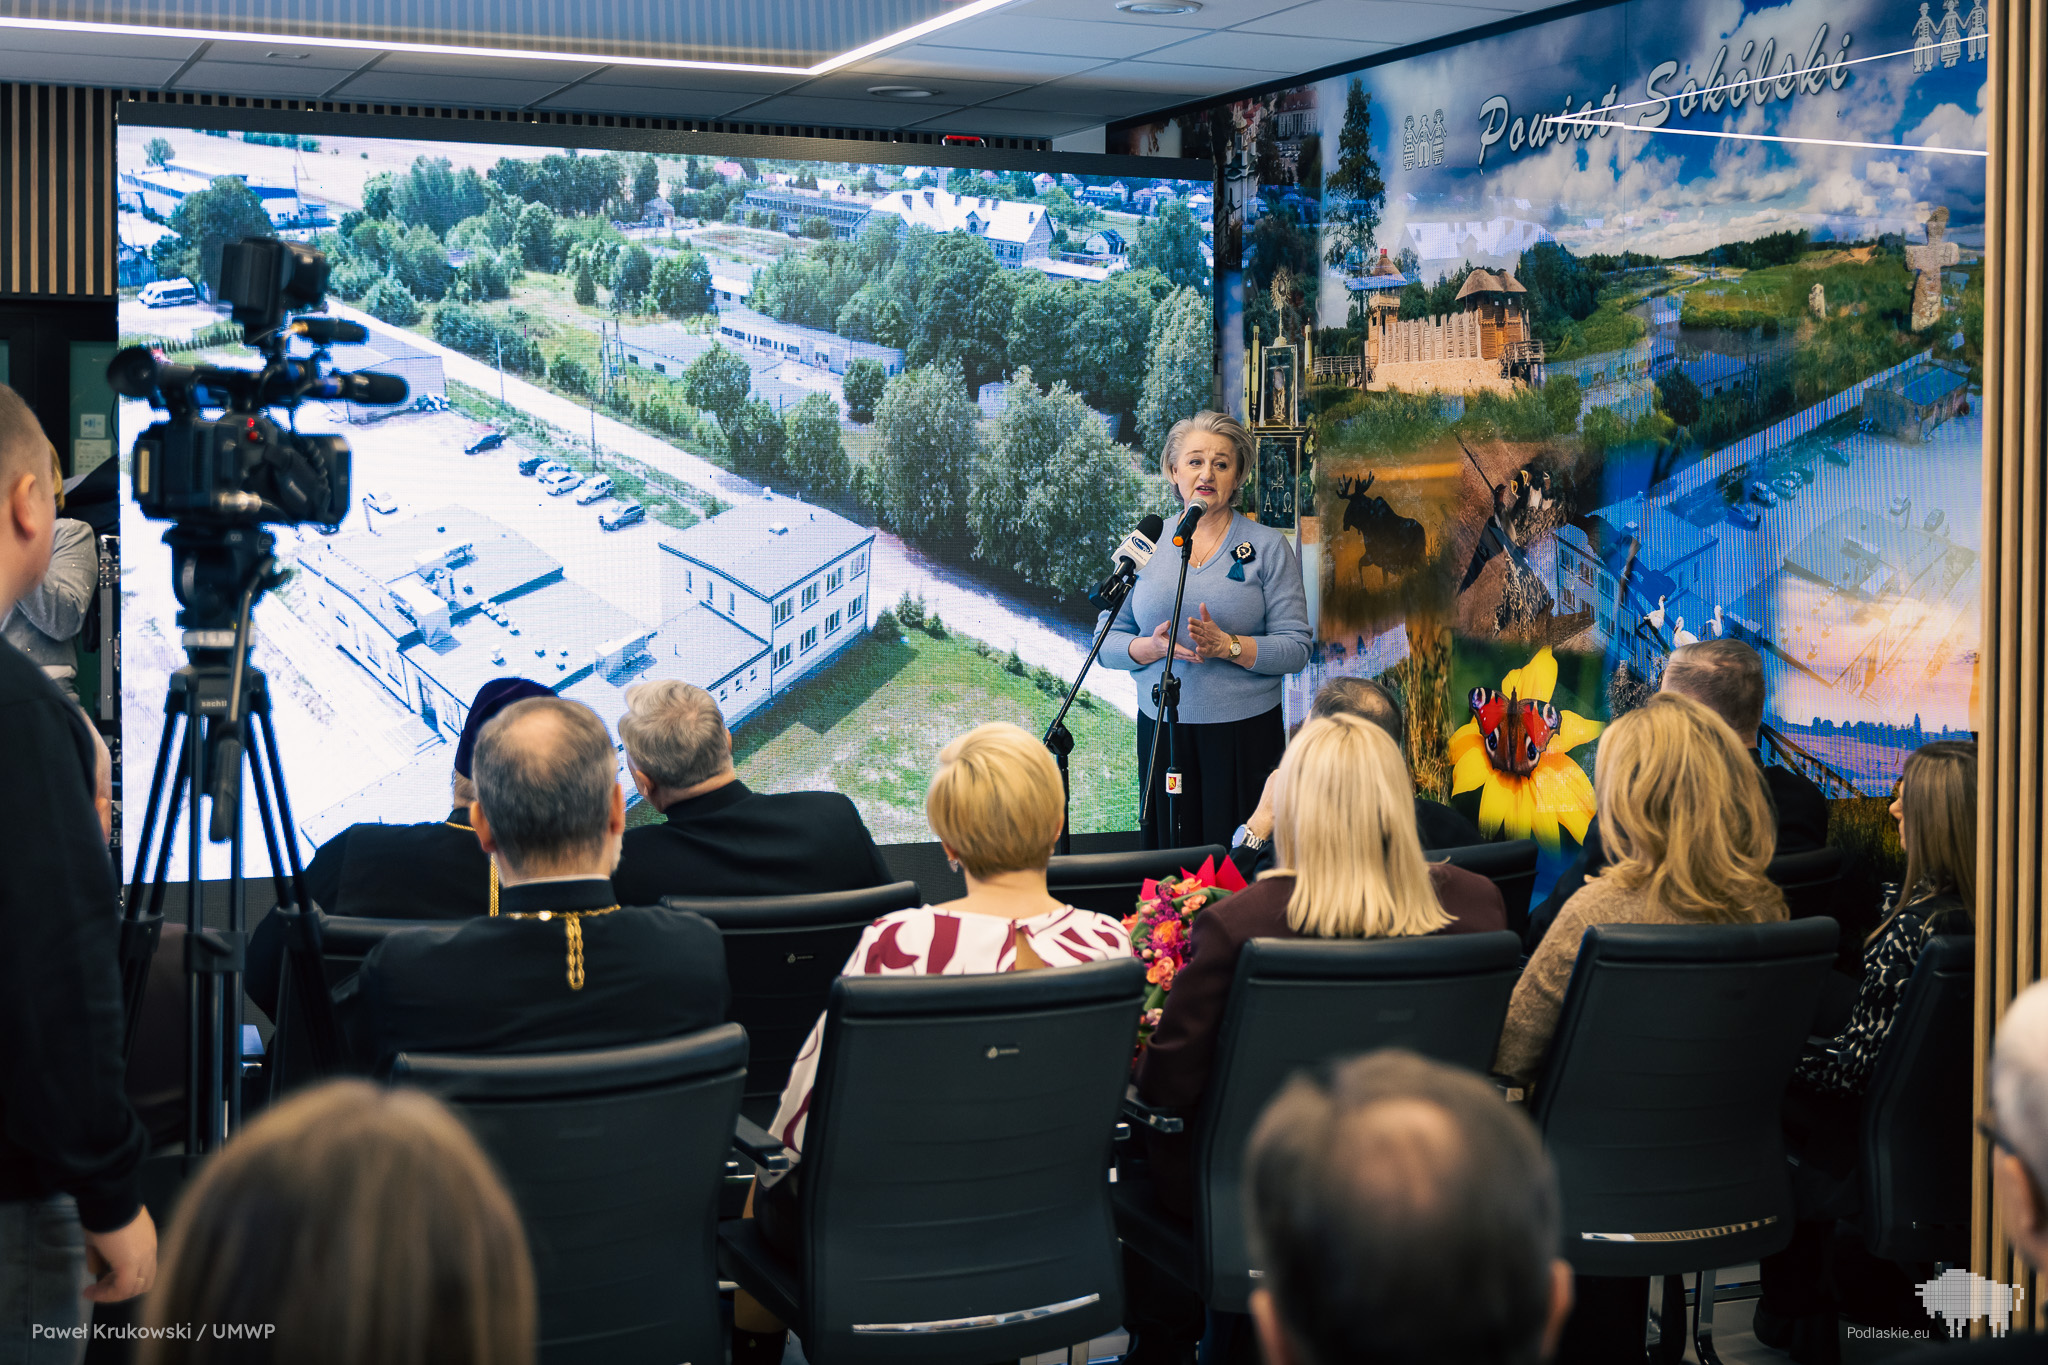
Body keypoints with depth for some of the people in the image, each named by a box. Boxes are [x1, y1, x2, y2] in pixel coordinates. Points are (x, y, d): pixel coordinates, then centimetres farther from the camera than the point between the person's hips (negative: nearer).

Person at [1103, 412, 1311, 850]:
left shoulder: (1267, 547, 1)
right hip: (1161, 730, 2)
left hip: (1244, 732, -2)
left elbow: (1296, 648, -5)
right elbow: (1107, 645, 7)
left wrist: (1226, 645, -19)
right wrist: (1153, 647, -13)